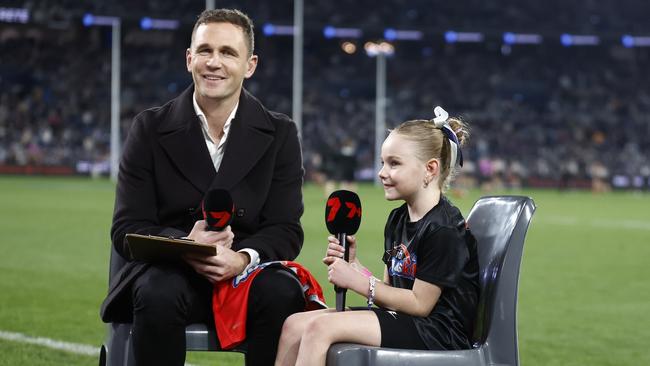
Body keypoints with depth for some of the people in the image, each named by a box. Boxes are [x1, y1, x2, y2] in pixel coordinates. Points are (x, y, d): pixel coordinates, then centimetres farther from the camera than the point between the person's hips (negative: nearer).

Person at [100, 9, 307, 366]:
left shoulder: (280, 134, 4)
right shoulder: (150, 128, 1)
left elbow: (285, 230, -2)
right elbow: (127, 228, -4)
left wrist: (242, 259, -26)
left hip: (247, 273, 1)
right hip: (167, 271, -1)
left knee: (283, 295, -32)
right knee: (159, 296, -36)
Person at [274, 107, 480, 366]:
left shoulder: (444, 230, -15)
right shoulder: (398, 219, 15)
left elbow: (419, 303, -15)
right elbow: (390, 291, 13)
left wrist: (357, 281, -13)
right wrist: (353, 264, -4)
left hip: (437, 332, -9)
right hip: (402, 322, 9)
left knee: (320, 327, -22)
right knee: (294, 324, -4)